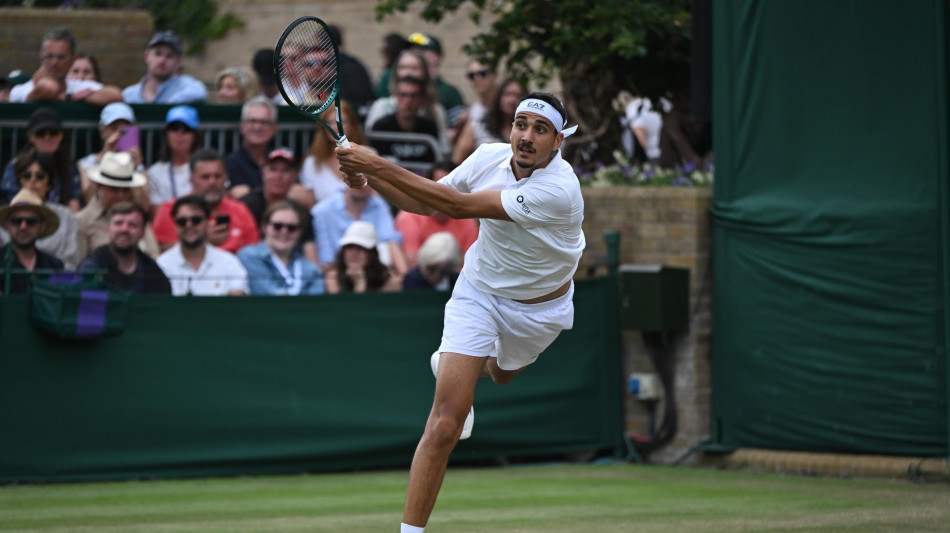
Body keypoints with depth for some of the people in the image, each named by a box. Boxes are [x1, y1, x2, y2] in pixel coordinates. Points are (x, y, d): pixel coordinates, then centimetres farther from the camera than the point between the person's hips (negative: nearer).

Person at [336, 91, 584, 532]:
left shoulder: (558, 190, -36)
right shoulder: (488, 157, -19)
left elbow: (458, 206, -40)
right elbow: (424, 203, -4)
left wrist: (382, 167, -42)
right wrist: (369, 178, -22)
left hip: (540, 309, -1)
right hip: (479, 293, 1)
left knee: (501, 375, 32)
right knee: (445, 424, -14)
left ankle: (450, 364, 68)